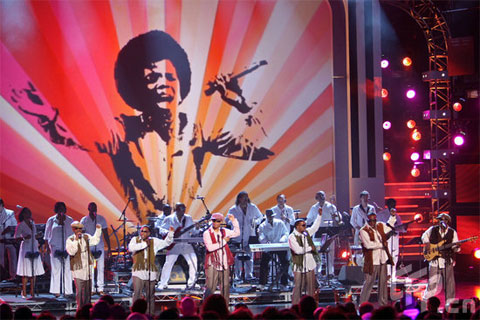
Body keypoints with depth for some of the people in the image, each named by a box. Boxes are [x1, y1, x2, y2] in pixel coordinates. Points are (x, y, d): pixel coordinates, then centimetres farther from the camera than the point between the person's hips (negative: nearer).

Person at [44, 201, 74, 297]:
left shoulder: (70, 220, 7)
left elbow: (73, 235, 10)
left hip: (67, 247, 1)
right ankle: (56, 291, -1)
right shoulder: (51, 220, 5)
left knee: (67, 268, -2)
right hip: (55, 247, -1)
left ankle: (67, 291, 2)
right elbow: (47, 235, 9)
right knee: (56, 268, -3)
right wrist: (47, 246, 2)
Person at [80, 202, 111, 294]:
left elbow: (105, 234, 7)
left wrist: (109, 247, 4)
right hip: (88, 247, -1)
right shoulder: (84, 220, 2)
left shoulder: (101, 219, 4)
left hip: (100, 246, 1)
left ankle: (100, 289, 3)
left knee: (101, 267, -1)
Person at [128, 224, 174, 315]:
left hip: (151, 273, 2)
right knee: (137, 294, -14)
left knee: (150, 295, 8)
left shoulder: (154, 241, 11)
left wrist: (170, 233, -2)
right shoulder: (135, 240, 6)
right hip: (138, 272, -2)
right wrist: (144, 244, -13)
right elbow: (130, 248, -13)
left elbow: (166, 242, 13)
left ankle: (150, 314, 16)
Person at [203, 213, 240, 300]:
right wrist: (223, 241, -11)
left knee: (225, 286, 8)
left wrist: (234, 221, 3)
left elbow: (236, 233, 15)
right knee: (210, 288, -8)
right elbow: (210, 247, -17)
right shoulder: (207, 233, -5)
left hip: (224, 264, 5)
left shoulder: (224, 231, 12)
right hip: (212, 264, -5)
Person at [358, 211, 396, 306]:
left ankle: (383, 303, 19)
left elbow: (389, 226, 33)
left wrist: (392, 216, 20)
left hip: (382, 259, 7)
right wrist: (381, 244, -13)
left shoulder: (380, 226, 11)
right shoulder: (363, 231, -11)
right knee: (369, 282, -6)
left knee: (383, 282, 11)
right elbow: (368, 244, -22)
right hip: (371, 261, -7)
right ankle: (363, 304, 1)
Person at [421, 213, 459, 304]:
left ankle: (449, 303, 8)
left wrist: (457, 247, -23)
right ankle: (426, 299, 20)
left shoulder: (452, 233, 0)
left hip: (447, 261, 0)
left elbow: (455, 248, -2)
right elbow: (424, 236, 20)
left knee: (449, 283, -1)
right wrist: (427, 243, 4)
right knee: (432, 282, 1)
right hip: (434, 260, 0)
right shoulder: (433, 230, 3)